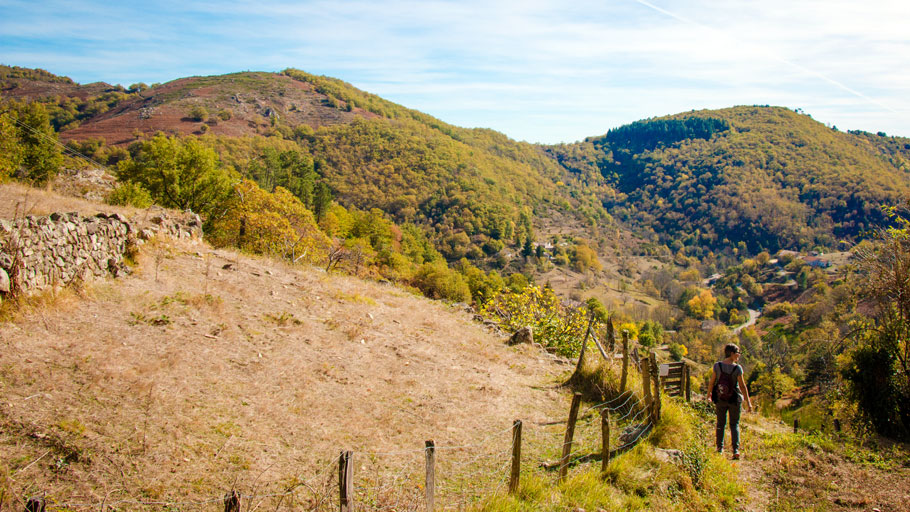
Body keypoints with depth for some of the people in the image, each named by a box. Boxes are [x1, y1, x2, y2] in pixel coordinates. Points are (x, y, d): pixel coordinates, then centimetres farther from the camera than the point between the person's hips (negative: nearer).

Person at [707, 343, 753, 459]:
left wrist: (709, 395, 13)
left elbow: (712, 382, -3)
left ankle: (720, 448, 21)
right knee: (734, 424, 9)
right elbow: (742, 386, -12)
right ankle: (736, 450, -2)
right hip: (734, 399, -2)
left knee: (721, 424, 17)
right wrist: (748, 402, -5)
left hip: (720, 399, 2)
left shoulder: (717, 366, -9)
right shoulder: (737, 368, -15)